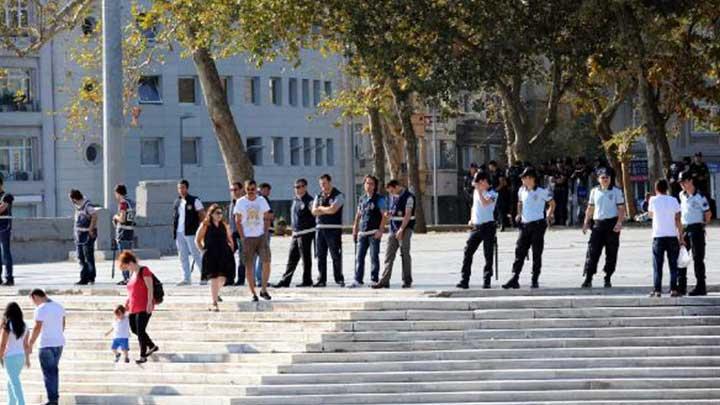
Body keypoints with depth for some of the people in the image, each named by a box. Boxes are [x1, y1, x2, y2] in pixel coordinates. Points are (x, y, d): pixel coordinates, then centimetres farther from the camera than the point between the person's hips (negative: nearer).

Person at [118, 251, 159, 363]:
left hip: (144, 308, -9)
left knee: (140, 331, -10)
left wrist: (149, 303, -20)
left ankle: (143, 356, -5)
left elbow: (150, 288, -14)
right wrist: (127, 303, 17)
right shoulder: (132, 273, 17)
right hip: (133, 308, 9)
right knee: (134, 329, 14)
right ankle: (152, 346, 30)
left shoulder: (144, 271, -9)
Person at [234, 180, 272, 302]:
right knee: (249, 266, -1)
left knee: (266, 262, -10)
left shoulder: (262, 200, 5)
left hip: (261, 236, 1)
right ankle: (253, 293, 5)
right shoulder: (240, 202, 0)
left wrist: (265, 234, -1)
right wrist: (242, 237, -6)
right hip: (247, 237, -1)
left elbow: (266, 219, 10)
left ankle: (263, 290, 2)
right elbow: (238, 221, 2)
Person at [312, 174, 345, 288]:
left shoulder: (338, 195, -1)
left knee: (336, 255, -5)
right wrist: (327, 210, -6)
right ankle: (322, 280, 9)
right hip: (320, 228, 5)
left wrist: (321, 208, 0)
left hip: (334, 229, -5)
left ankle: (339, 279, 0)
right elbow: (314, 211, 4)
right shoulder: (319, 196, 16)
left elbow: (333, 209, -15)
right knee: (321, 256, 5)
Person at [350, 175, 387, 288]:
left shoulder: (379, 199, -1)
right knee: (359, 257, 1)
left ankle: (374, 279, 3)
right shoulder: (362, 199, 16)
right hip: (362, 232, 5)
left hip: (374, 233, -5)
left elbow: (384, 216, -7)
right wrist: (355, 231, 16)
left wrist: (380, 230, -15)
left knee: (374, 256, -3)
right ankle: (358, 280, 2)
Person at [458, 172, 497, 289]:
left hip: (488, 226, -6)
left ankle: (486, 281, 5)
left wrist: (479, 190, -23)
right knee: (467, 252, -2)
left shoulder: (492, 194, -7)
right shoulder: (476, 192, 14)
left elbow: (485, 203, -26)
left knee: (488, 255, -1)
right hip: (476, 226, 6)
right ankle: (464, 281, -2)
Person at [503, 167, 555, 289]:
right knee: (519, 251, -2)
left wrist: (548, 217, -5)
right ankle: (515, 279, -3)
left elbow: (552, 204, 3)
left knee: (537, 254, 1)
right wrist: (519, 214, 12)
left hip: (538, 224, -5)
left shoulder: (541, 192, -7)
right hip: (524, 224, 5)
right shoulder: (522, 191, 8)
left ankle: (535, 280, 8)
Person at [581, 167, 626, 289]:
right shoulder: (594, 191, 11)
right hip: (598, 223, 2)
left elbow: (621, 209, -3)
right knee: (592, 251, -7)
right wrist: (586, 222, 9)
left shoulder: (616, 191, 1)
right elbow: (590, 208, 18)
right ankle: (588, 279, -8)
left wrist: (619, 223, -16)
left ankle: (608, 279, 10)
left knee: (611, 253, 2)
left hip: (612, 223, -2)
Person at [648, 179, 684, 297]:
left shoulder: (653, 200, -1)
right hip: (672, 236, 1)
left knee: (657, 265, 4)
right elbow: (678, 220, -1)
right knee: (673, 264, 6)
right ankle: (673, 289, 2)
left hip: (658, 236, -1)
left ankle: (657, 290, -1)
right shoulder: (673, 200, 0)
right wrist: (681, 237, 3)